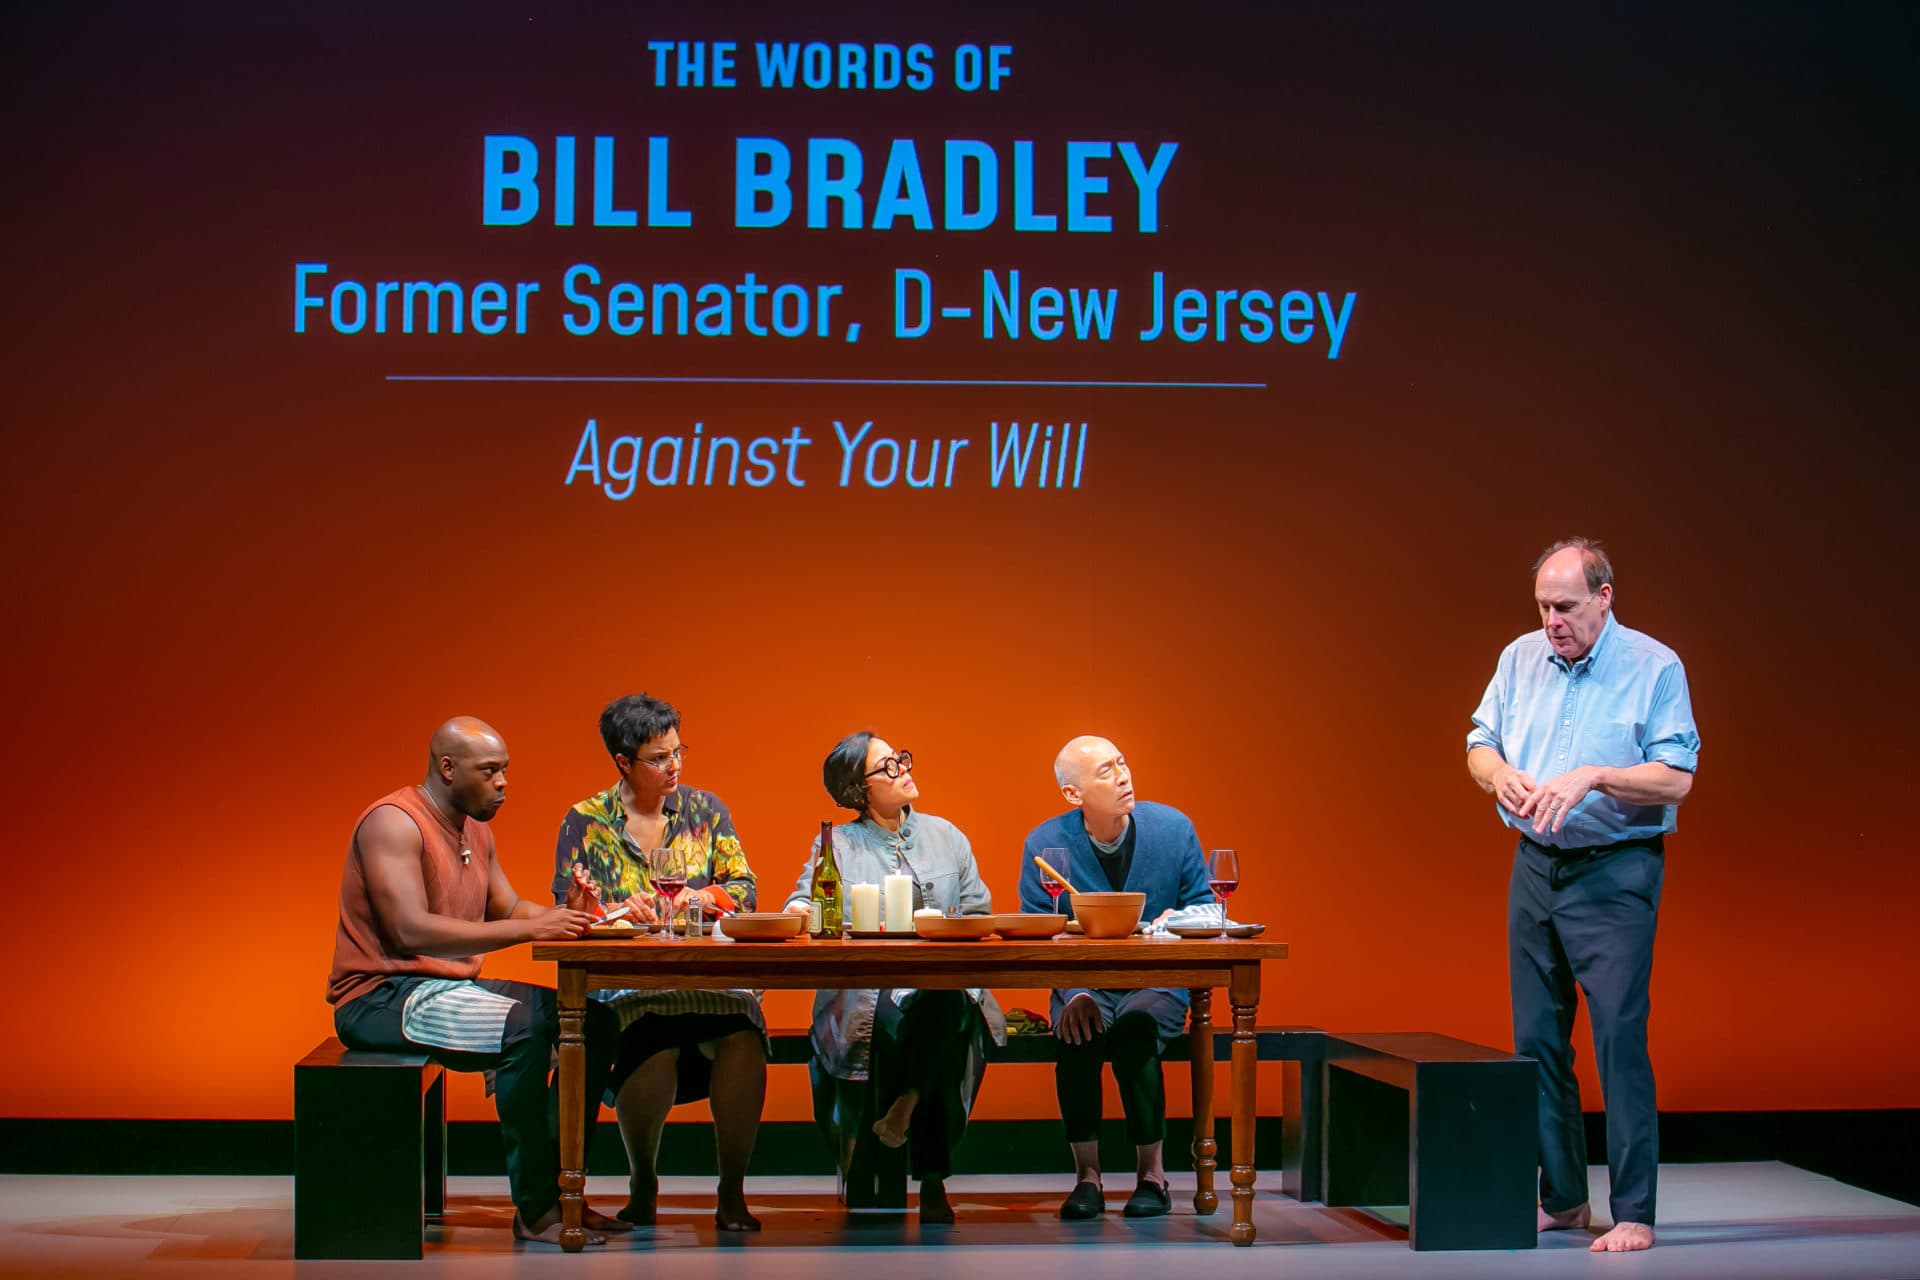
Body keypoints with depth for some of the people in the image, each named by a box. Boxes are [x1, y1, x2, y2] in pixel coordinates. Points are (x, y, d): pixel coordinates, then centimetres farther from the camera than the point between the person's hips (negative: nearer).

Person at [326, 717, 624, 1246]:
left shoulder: (475, 828, 15)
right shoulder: (393, 823, -16)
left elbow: (508, 908, 15)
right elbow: (412, 931, -27)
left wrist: (563, 916, -9)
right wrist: (529, 930, -29)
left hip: (448, 988, 10)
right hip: (381, 998, -10)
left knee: (591, 1019, 0)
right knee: (523, 1025, -31)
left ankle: (560, 1190, -1)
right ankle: (534, 1210, -24)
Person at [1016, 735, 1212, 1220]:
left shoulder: (1172, 828, -1)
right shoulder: (1045, 844, -4)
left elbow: (1204, 907, 8)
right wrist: (1074, 993, -21)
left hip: (1158, 983, 0)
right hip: (1083, 983, 0)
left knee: (1135, 1026, -33)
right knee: (1077, 1032, -33)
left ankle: (1152, 1174, -19)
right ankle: (1086, 1176, -21)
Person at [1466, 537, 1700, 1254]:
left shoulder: (1654, 667, -7)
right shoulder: (1521, 658, 7)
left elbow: (1675, 779, -12)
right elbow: (1479, 743, 13)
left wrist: (1592, 777, -23)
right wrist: (1499, 773, -10)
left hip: (1615, 875, -6)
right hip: (1534, 866, 6)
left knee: (1619, 1037, -11)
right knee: (1537, 1039, 9)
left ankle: (1634, 1213, -7)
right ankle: (1560, 1198, 19)